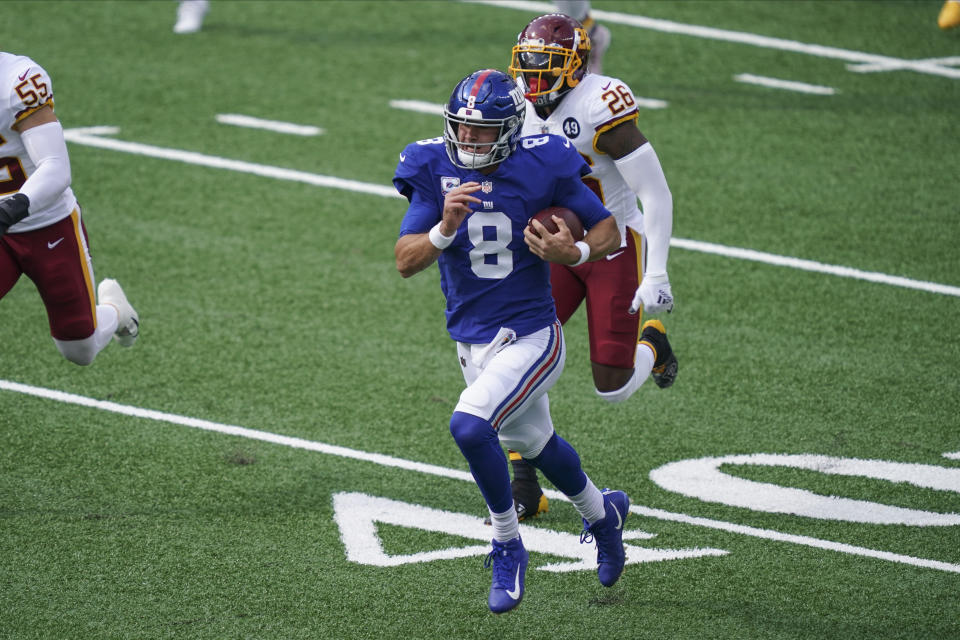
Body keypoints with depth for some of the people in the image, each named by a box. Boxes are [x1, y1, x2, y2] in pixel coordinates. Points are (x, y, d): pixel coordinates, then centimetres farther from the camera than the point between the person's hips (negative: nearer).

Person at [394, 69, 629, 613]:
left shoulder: (540, 169, -16)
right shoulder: (436, 172, -8)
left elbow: (610, 230, -4)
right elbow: (406, 262, -14)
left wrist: (575, 253, -25)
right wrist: (446, 228, -32)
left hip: (530, 337, -5)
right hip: (471, 340, 5)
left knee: (469, 426, -25)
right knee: (534, 442, 23)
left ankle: (508, 546, -5)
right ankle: (602, 511, 53)